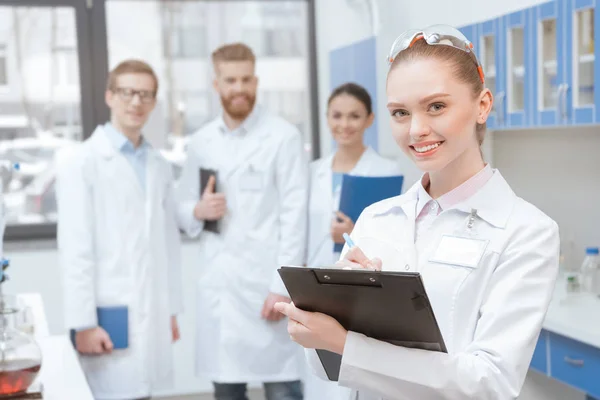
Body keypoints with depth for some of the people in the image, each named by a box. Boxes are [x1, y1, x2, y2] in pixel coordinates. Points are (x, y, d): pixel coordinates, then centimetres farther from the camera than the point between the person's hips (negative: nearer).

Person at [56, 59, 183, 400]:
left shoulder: (160, 166, 14)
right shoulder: (81, 162, -4)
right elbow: (75, 248, -9)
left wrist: (172, 310, 14)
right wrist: (83, 323, -13)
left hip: (152, 317, 5)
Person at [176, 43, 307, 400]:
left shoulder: (284, 137, -4)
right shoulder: (201, 143, 11)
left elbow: (295, 216, -8)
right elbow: (184, 209, 17)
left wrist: (283, 286, -14)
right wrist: (198, 211, -7)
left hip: (267, 285, -4)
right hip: (218, 285, 4)